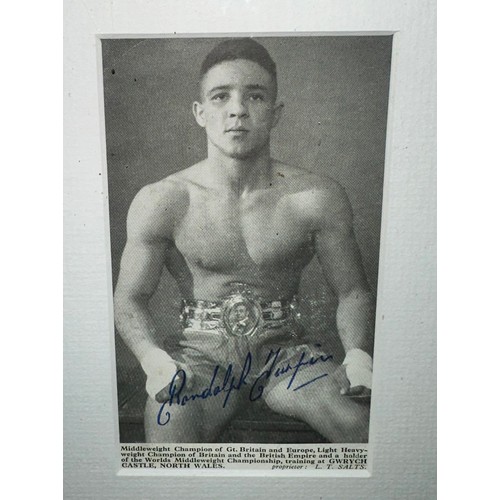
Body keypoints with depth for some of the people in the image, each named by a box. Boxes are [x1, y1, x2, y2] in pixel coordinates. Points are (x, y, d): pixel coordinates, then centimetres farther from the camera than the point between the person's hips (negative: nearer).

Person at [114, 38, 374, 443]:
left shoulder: (318, 199, -7)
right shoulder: (160, 203, -8)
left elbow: (352, 291, 1)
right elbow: (130, 297, -1)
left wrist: (358, 354, -16)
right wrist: (153, 358, -19)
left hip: (284, 349, 1)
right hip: (202, 352, 0)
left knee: (365, 421, -20)